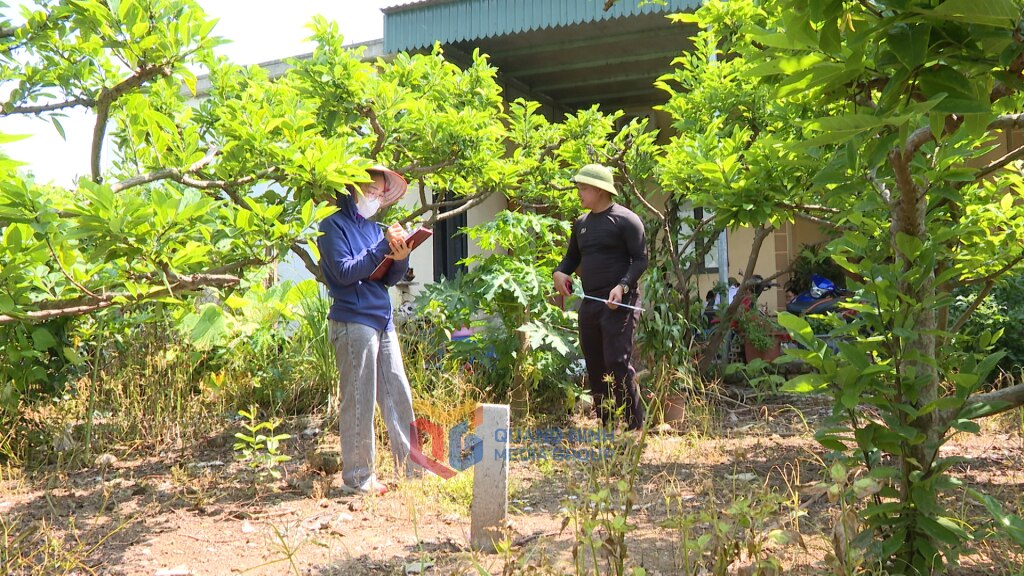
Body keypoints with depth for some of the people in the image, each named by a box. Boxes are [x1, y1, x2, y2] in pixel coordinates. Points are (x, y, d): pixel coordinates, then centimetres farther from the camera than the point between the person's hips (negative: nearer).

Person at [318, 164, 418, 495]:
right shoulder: (333, 226, -1)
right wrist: (383, 247, -15)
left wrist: (401, 258, -5)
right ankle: (358, 477, 4)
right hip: (353, 322, -7)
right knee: (359, 402, -4)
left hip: (382, 321, 8)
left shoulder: (374, 228, 19)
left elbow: (389, 279, 14)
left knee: (399, 396, 8)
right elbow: (345, 272, -13)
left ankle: (413, 468, 14)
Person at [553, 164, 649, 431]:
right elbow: (572, 257, 26)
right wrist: (560, 271, 4)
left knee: (616, 363, -14)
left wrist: (623, 286, -24)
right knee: (594, 366, 9)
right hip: (589, 303, 8)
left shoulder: (625, 219, -6)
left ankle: (635, 426, -5)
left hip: (619, 303, -7)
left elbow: (641, 259, -9)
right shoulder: (581, 223, 16)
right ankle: (606, 426, 19)